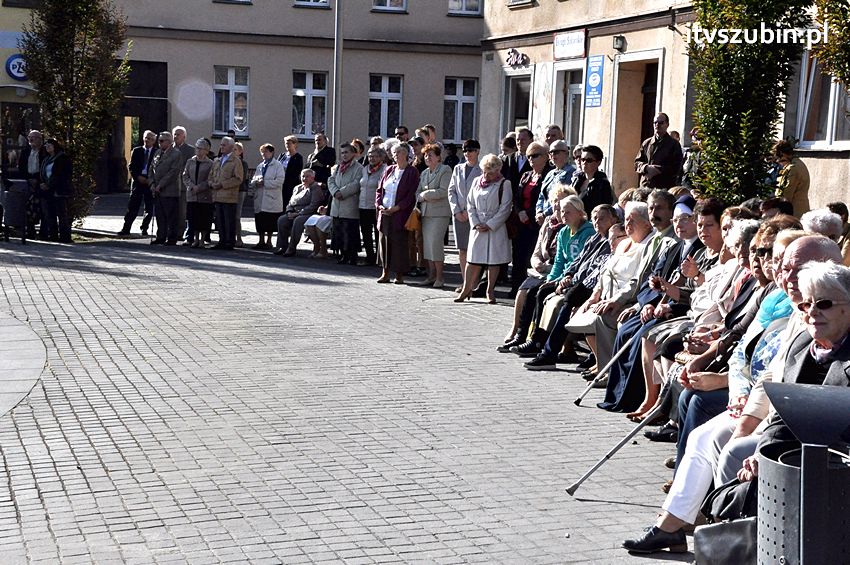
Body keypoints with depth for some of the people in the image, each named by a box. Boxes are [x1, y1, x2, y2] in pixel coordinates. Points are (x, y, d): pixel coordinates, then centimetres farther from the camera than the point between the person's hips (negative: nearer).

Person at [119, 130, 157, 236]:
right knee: (133, 207, -1)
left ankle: (144, 229, 14)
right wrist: (138, 177, -9)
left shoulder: (157, 153, 5)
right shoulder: (136, 151, 10)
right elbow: (132, 167, 6)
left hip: (150, 183, 0)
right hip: (138, 181, 0)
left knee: (149, 208, 2)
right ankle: (126, 228, 1)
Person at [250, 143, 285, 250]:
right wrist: (256, 182, -5)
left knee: (270, 223, -1)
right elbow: (253, 181, 19)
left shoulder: (277, 165, -2)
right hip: (259, 198, 6)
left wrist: (264, 183, -15)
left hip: (271, 199, -6)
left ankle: (269, 242, 9)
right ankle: (261, 241, 18)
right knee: (260, 221, 8)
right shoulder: (260, 166, 19)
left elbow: (279, 181, -14)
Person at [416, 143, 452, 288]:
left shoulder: (445, 170, -4)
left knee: (435, 242, -11)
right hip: (426, 213, 7)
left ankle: (439, 277, -5)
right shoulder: (424, 173, 18)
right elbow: (418, 192, 15)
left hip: (440, 213, -7)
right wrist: (422, 197, -7)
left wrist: (426, 194, -8)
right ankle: (431, 275, 11)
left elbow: (444, 191, -13)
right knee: (427, 243, 5)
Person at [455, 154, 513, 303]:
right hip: (478, 227, 3)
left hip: (495, 228, -3)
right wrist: (476, 223, -4)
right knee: (472, 259, 3)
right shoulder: (477, 182, 8)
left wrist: (490, 225, -13)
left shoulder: (504, 184, -4)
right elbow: (470, 204, 10)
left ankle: (490, 291, 11)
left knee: (494, 260, 2)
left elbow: (505, 209, -8)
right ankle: (466, 289, 9)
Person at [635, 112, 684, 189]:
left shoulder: (674, 144, 5)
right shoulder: (646, 143, 17)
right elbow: (637, 163, 14)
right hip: (645, 186, 3)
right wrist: (647, 168, -7)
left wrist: (659, 170, -14)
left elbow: (676, 168, -3)